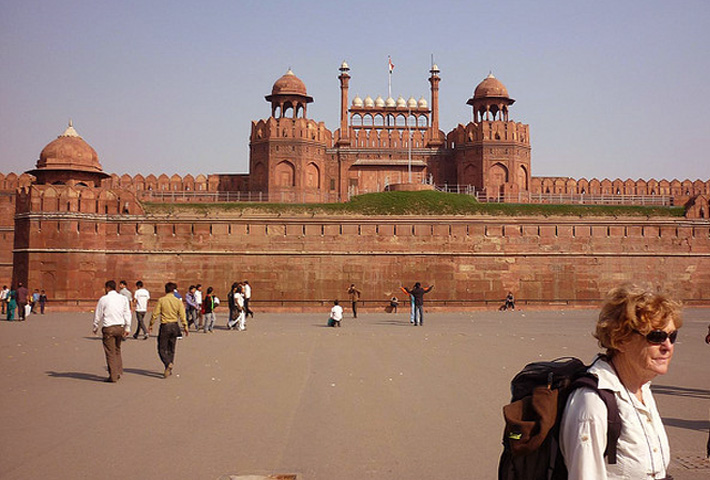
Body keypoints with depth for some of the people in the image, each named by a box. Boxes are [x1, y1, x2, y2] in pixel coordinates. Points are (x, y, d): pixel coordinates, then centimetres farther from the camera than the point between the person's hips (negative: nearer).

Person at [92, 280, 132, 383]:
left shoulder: (103, 299, -5)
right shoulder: (123, 298, 5)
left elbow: (98, 315, 0)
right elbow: (127, 313, 6)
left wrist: (95, 328, 13)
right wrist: (127, 328, 11)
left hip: (108, 328, -4)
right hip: (120, 327, 4)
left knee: (110, 352, 0)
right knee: (117, 350, 20)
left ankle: (113, 376, 1)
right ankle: (119, 372, 15)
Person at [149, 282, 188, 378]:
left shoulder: (161, 300, -8)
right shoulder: (178, 301, -1)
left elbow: (155, 314, -6)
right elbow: (182, 316, -3)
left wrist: (151, 325, 6)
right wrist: (185, 327, 5)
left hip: (165, 326, -3)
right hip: (174, 326, 3)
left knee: (162, 349, 4)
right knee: (171, 349, 14)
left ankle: (168, 364, -21)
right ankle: (169, 370, 17)